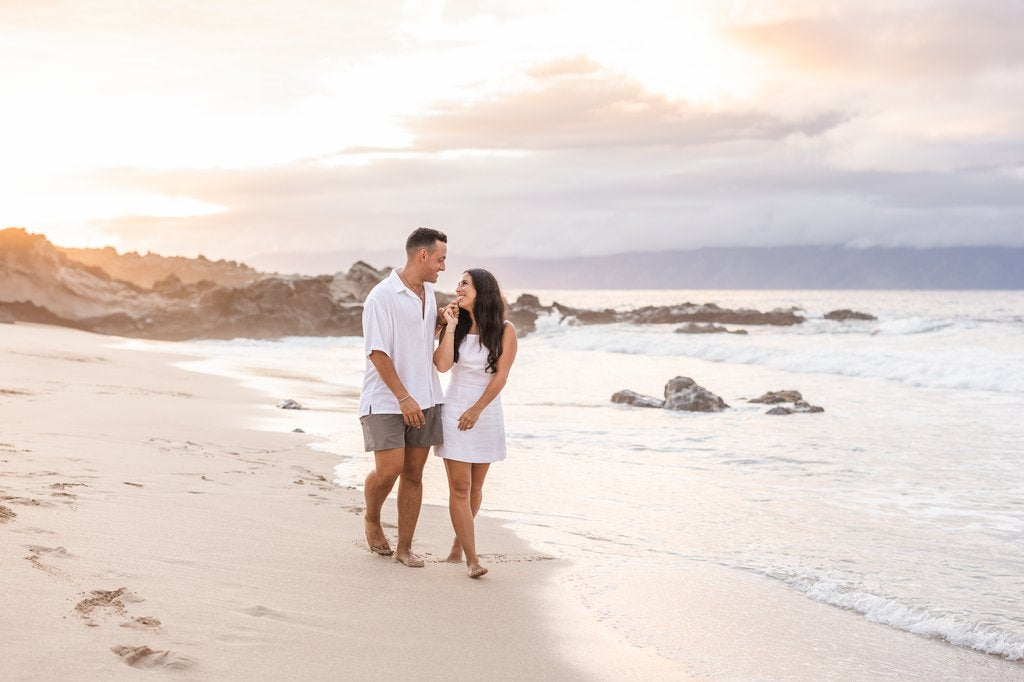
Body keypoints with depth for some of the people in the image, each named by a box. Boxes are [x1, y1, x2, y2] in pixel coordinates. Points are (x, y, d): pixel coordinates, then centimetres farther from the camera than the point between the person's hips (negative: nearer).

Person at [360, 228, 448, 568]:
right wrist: (403, 397, -20)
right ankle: (372, 520, 18)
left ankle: (405, 548, 14)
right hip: (386, 400, -7)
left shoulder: (428, 292, 12)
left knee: (413, 473, 6)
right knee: (389, 469, -13)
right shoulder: (382, 296, -13)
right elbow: (377, 352, -17)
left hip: (425, 399, 7)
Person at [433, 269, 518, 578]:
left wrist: (476, 410, -10)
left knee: (475, 487, 9)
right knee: (460, 487, -8)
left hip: (486, 413, 0)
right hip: (454, 411, 0)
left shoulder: (504, 331, -5)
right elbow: (442, 365, -12)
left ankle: (459, 542, 29)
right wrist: (451, 327, -12)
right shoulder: (454, 325, 2)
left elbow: (500, 376, -8)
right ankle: (472, 558, -9)